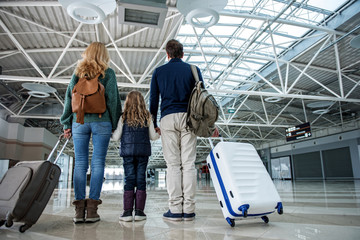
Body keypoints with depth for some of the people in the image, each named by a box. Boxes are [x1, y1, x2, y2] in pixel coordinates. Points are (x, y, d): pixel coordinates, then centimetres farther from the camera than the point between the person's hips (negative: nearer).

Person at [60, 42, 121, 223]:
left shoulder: (78, 73, 12)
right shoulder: (108, 73, 4)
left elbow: (69, 98, 10)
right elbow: (113, 100, -1)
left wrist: (67, 123, 13)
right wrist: (114, 124, 3)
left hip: (79, 122, 3)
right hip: (101, 122, -2)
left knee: (80, 164, 4)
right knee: (98, 163, 0)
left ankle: (79, 209, 4)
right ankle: (92, 208, -1)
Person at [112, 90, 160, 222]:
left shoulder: (123, 118, 0)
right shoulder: (147, 117, 3)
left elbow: (116, 137, 1)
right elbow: (153, 136, 4)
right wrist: (159, 134, 26)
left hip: (128, 151, 0)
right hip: (143, 151, 1)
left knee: (129, 180, 2)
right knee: (141, 179, 4)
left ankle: (127, 211, 2)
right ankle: (139, 211, 6)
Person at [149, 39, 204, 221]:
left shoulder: (159, 71, 13)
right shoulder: (193, 69, 13)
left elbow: (153, 99, 11)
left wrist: (153, 124, 15)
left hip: (168, 119, 0)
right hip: (188, 117, 1)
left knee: (173, 164, 1)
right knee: (188, 163, 0)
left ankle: (175, 209, -1)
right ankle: (188, 209, 2)